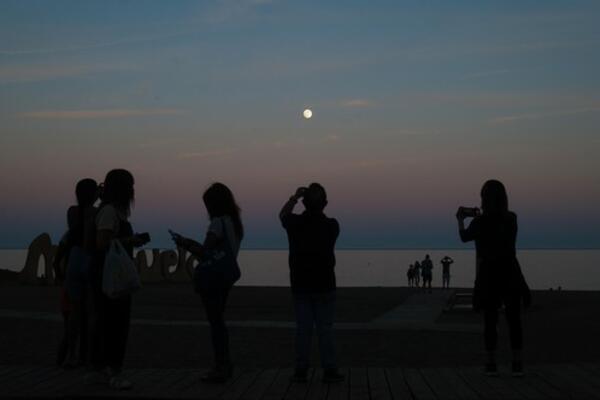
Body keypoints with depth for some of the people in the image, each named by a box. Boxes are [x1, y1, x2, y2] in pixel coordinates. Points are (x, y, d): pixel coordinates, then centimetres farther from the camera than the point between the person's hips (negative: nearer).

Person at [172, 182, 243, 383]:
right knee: (218, 321, 18)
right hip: (226, 276, 9)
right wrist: (191, 244, 15)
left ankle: (221, 368, 1)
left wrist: (184, 243, -4)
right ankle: (225, 365, 23)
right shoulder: (234, 222, 12)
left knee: (215, 322, -3)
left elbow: (205, 252, -17)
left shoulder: (218, 222, -16)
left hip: (213, 278, -9)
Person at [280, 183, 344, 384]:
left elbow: (282, 215, 15)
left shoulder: (295, 223, -8)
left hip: (300, 285, 1)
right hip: (324, 285, -1)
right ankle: (329, 370, 4)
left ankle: (301, 370, 7)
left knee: (303, 328, 5)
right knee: (325, 329, 2)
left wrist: (296, 196, 17)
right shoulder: (332, 225, -9)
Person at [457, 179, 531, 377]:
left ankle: (491, 364, 10)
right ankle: (517, 364, 2)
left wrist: (461, 220, 26)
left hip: (489, 275, -2)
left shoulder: (480, 222, -12)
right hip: (510, 274, 2)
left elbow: (464, 237, 7)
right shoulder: (512, 218, -1)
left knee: (490, 320, 8)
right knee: (514, 320, 6)